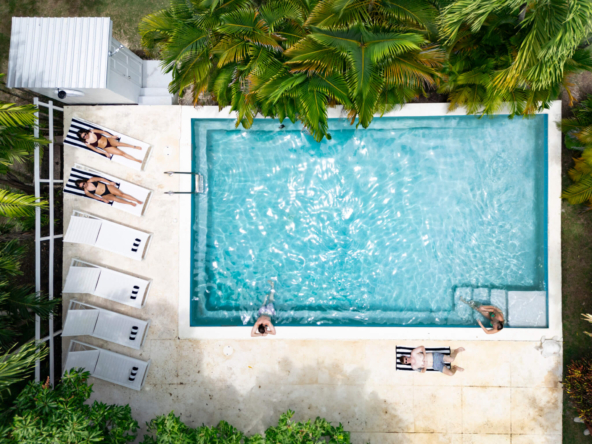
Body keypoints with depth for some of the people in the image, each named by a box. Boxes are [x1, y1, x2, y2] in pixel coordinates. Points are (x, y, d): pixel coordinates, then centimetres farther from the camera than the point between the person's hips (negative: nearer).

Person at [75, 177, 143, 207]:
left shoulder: (90, 180, -4)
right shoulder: (86, 191, -3)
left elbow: (101, 179, 3)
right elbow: (94, 196, 4)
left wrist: (110, 182, 1)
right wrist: (103, 200, 0)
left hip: (107, 187, 1)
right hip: (104, 195, -1)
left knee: (121, 194, -9)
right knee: (114, 198, -27)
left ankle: (137, 200, -6)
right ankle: (130, 203, -15)